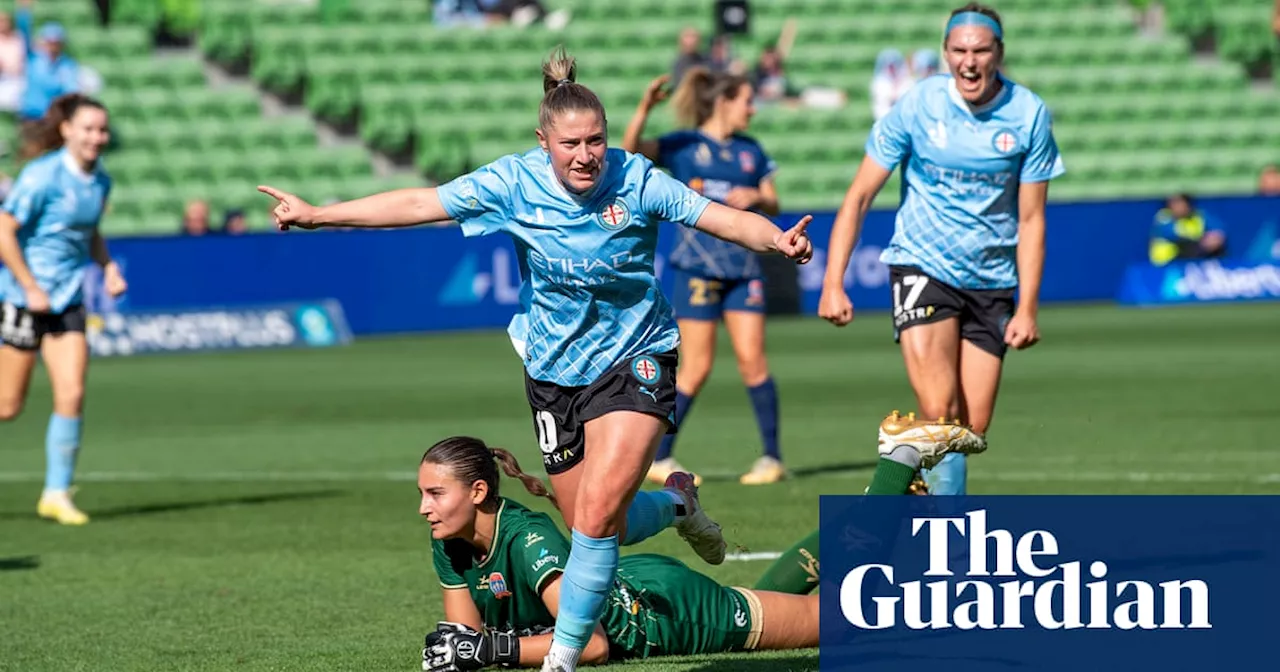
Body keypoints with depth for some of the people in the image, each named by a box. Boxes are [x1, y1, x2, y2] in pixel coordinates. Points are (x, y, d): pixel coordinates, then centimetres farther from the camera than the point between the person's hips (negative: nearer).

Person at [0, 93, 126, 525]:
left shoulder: (100, 181, 6)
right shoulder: (42, 176, -16)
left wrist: (108, 267, 5)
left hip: (67, 300, 6)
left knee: (72, 395, -6)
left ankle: (57, 493, 3)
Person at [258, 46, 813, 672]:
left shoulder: (634, 180, -17)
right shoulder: (513, 183, -11)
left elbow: (720, 216, -24)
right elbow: (418, 203, -6)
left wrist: (776, 239, -44)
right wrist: (316, 215, -7)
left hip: (634, 360, -3)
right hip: (554, 369, 3)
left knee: (597, 514, -19)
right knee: (598, 530, 8)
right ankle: (674, 503, 42)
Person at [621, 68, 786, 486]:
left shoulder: (750, 151, 13)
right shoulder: (683, 145, -1)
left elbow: (772, 206, 15)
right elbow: (632, 150, -15)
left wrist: (756, 198, -7)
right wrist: (644, 109, -31)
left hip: (743, 267, 4)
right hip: (698, 267, -4)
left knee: (752, 359, -3)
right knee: (696, 368, -4)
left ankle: (772, 456, 4)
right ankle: (658, 458, 7)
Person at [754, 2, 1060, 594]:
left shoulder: (1028, 115, -5)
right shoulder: (916, 107, -8)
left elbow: (1030, 218, 0)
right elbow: (859, 195, -1)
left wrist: (1027, 306, -6)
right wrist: (833, 281, -9)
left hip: (991, 280, 2)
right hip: (922, 267, -2)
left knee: (971, 433, 0)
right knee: (939, 415, -18)